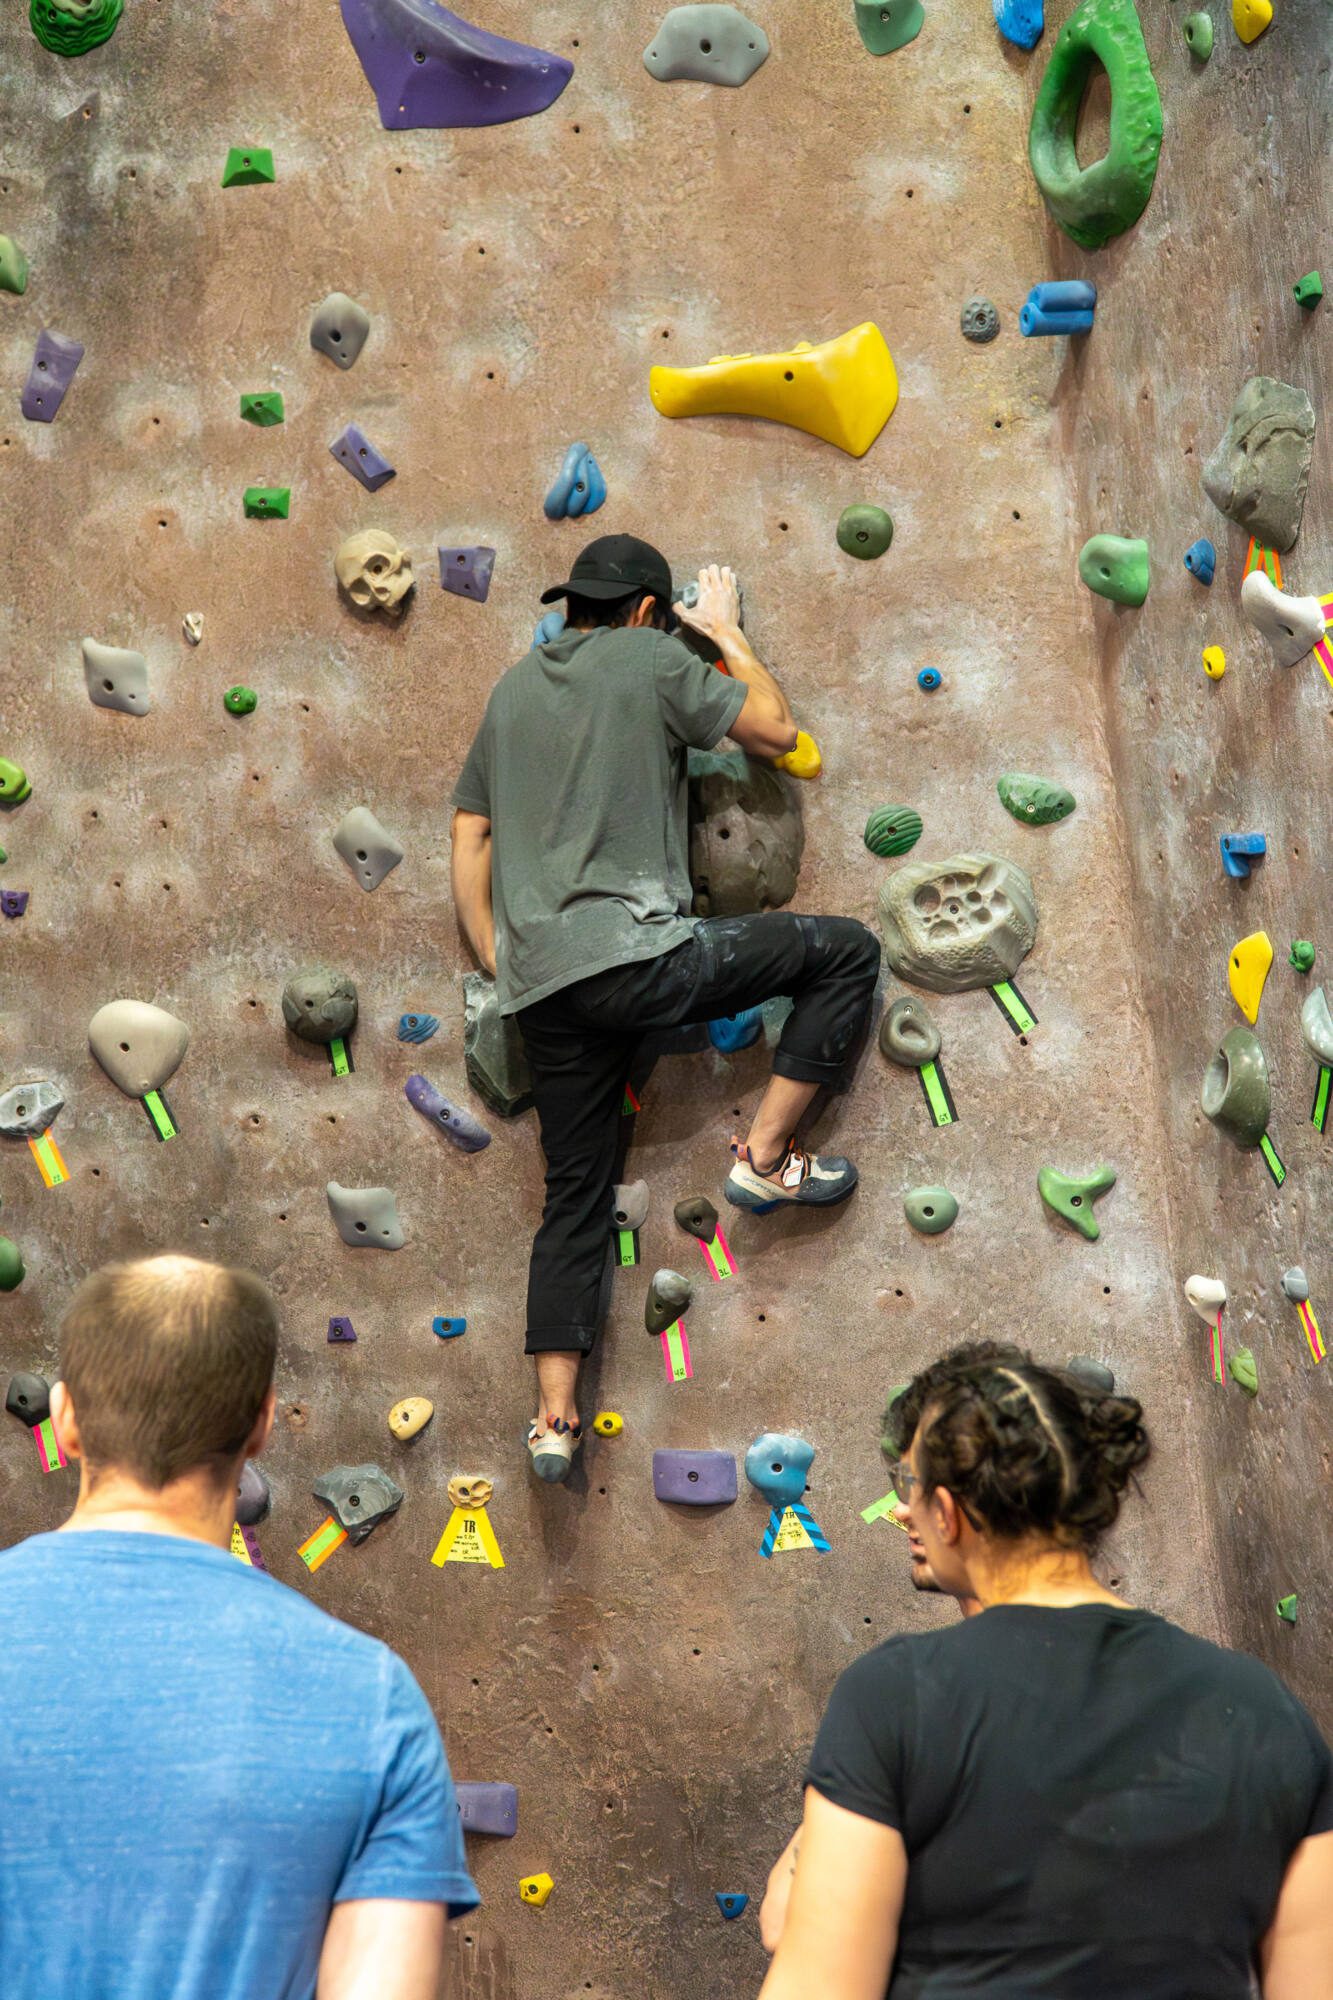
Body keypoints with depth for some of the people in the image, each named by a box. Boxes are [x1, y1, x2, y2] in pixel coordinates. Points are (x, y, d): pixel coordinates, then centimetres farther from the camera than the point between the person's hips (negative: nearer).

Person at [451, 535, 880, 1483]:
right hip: (635, 952, -7)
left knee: (575, 1197, 14)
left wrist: (499, 964, 22)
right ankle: (766, 1157, 5)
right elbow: (776, 730, 7)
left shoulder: (513, 688, 20)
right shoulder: (651, 658, 2)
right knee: (847, 952, 8)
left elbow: (469, 839, 20)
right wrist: (728, 631, 21)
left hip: (542, 984, 7)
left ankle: (555, 1420, 10)